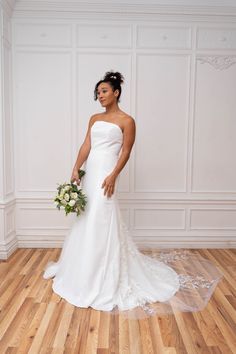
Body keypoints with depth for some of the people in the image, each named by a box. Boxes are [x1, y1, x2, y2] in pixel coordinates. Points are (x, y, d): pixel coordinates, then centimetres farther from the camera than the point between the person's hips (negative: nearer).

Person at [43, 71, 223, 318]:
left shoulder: (126, 121, -3)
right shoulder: (94, 119, 15)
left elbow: (126, 152, -8)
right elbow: (86, 146, 8)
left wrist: (113, 176, -18)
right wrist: (75, 169, -4)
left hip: (105, 174, -7)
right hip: (89, 173, 7)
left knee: (101, 223, -6)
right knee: (86, 222, 14)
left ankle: (103, 279, 8)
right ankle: (84, 269, 34)